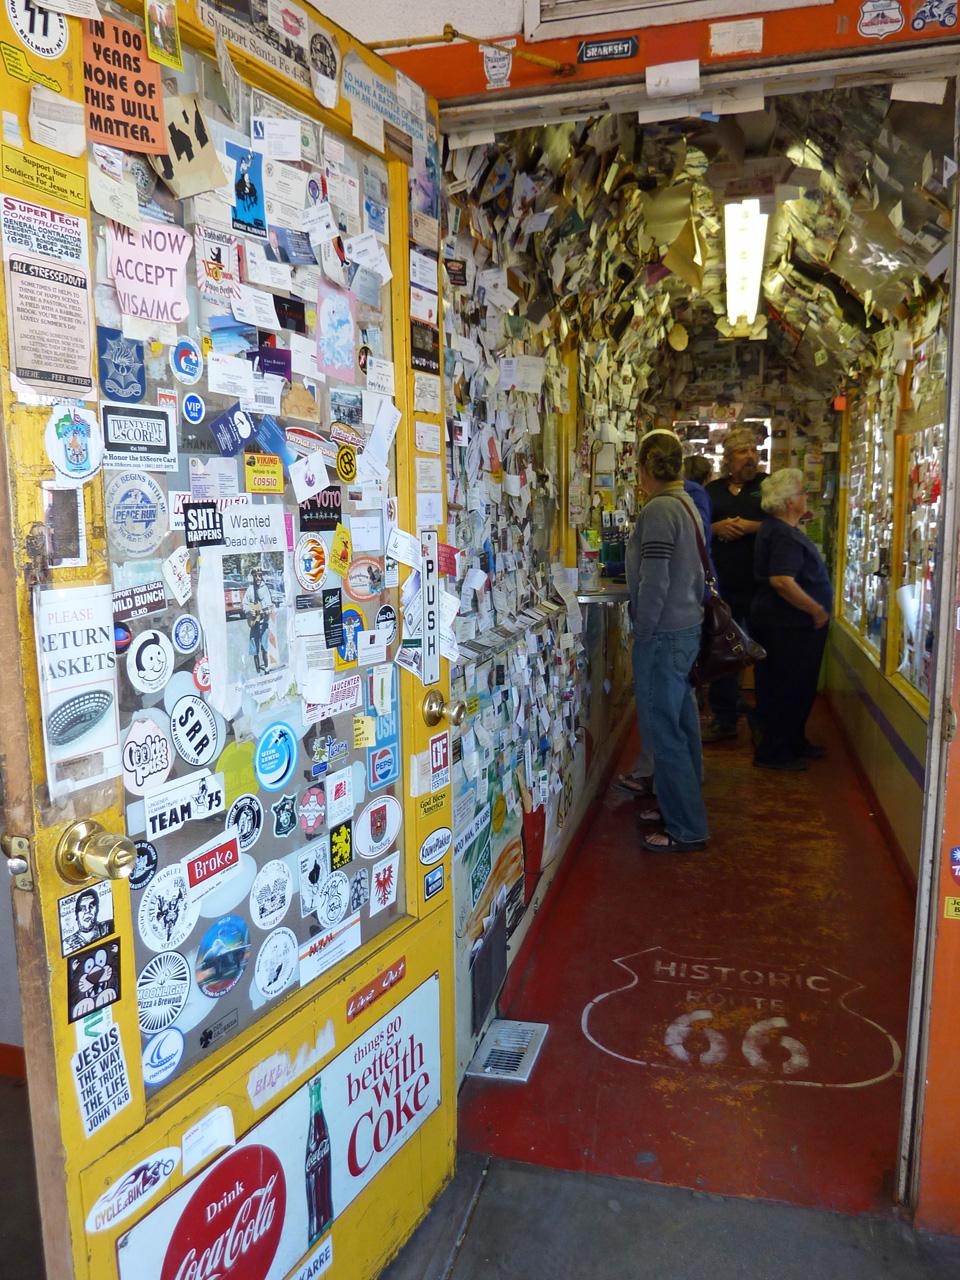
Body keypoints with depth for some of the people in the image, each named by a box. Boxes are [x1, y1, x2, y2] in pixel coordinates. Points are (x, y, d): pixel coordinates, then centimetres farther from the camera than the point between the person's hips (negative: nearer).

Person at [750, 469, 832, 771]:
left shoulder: (776, 528, 12)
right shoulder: (784, 536, -21)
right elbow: (782, 581, -32)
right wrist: (817, 610, -23)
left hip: (787, 624, 11)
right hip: (789, 626, -11)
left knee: (797, 688, 20)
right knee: (788, 689, -1)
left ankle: (794, 743, 33)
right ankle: (773, 753, 9)